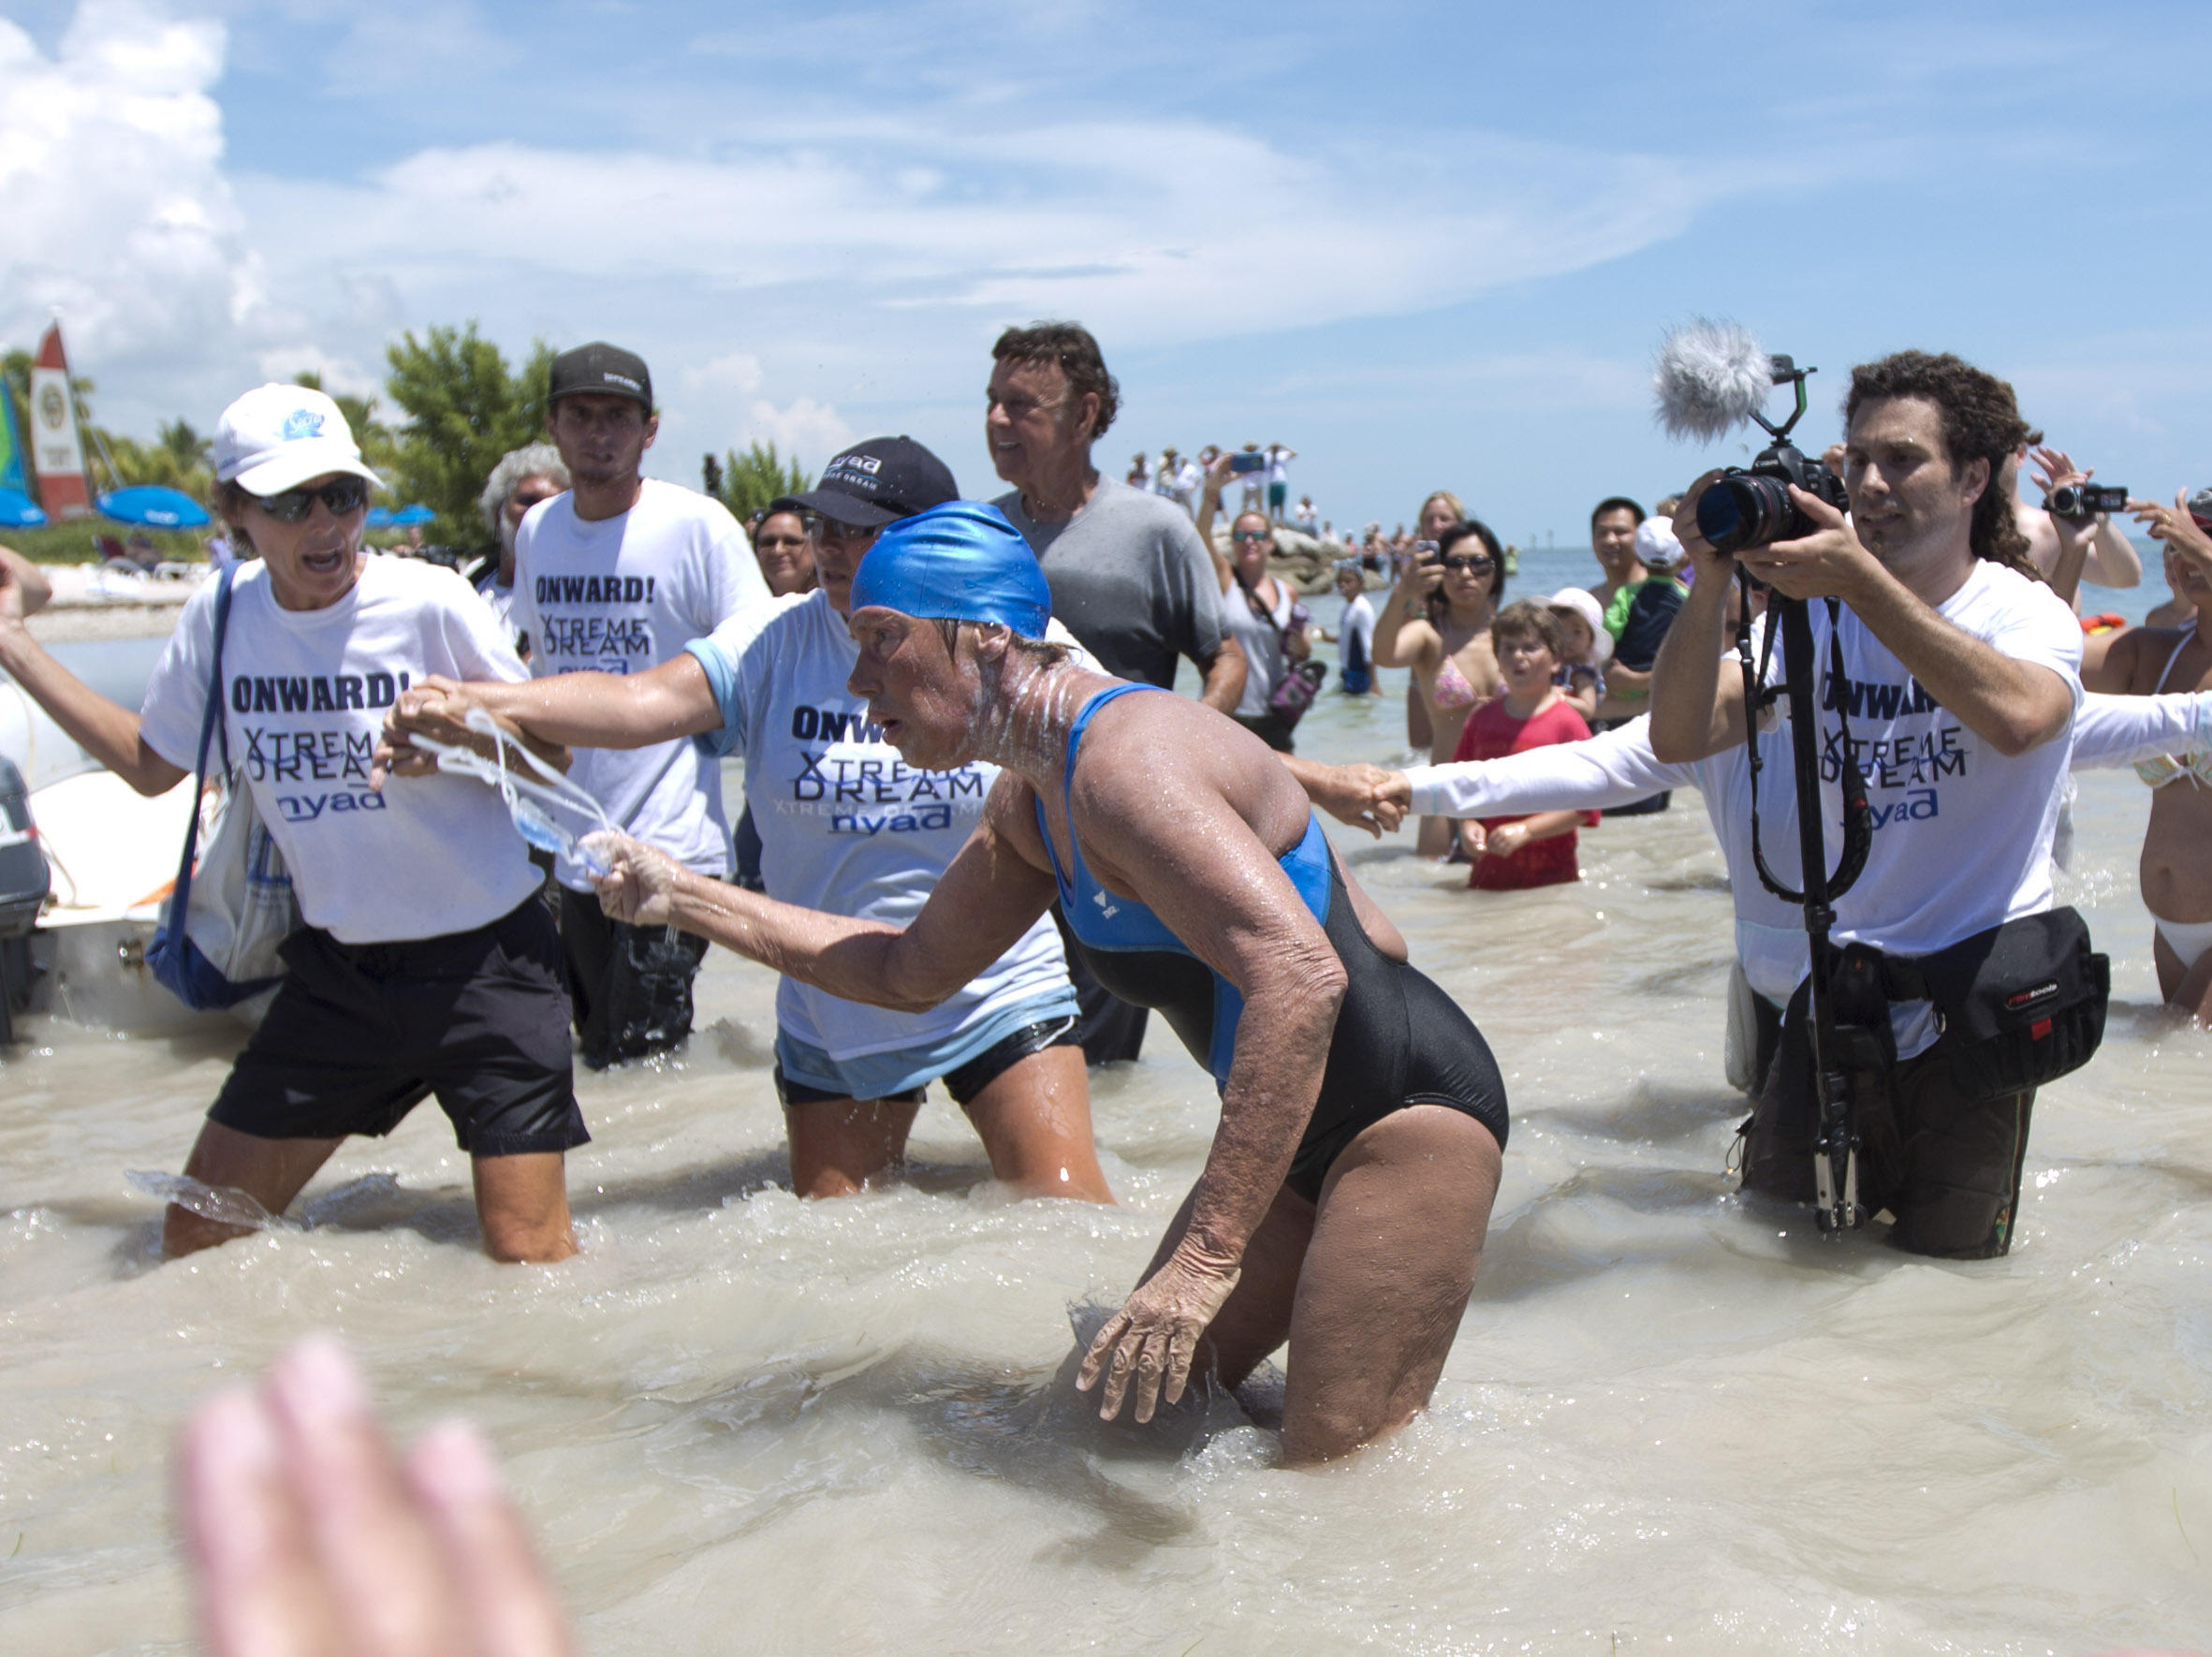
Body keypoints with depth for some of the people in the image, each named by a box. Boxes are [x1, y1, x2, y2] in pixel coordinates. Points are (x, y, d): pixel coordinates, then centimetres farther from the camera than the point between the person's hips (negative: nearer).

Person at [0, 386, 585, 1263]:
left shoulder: (427, 601, -15)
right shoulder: (220, 614, -1)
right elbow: (152, 765, 13)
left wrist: (463, 733, -27)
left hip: (483, 960, -4)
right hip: (336, 968, 5)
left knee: (532, 1261, -6)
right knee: (196, 1240, 11)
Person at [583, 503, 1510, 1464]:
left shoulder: (1127, 756, -25)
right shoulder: (1031, 804, 7)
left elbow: (1300, 979, -36)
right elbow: (909, 970, 21)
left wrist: (1205, 1258, -39)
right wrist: (683, 898, 17)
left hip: (1411, 1114, -10)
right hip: (1304, 1134, 10)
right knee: (1139, 1395, 15)